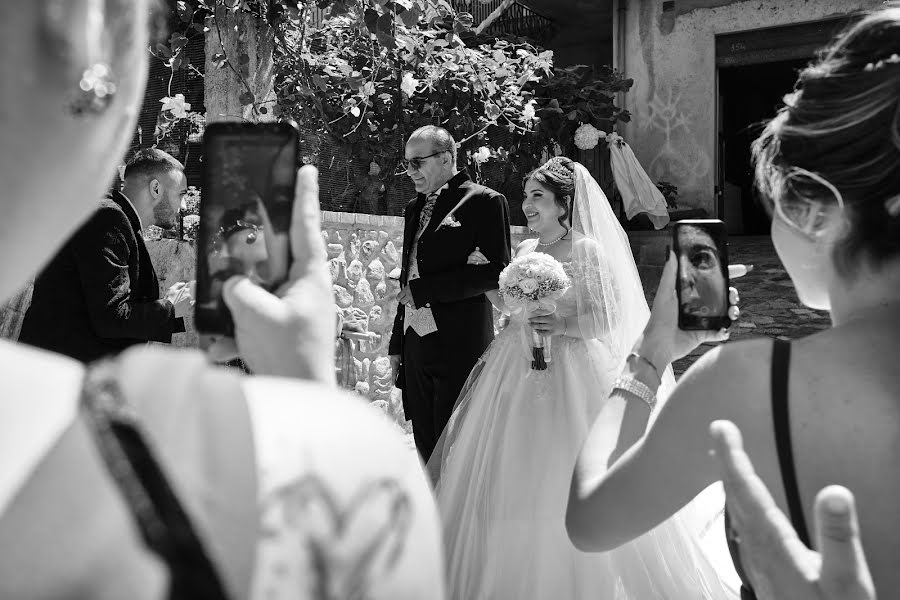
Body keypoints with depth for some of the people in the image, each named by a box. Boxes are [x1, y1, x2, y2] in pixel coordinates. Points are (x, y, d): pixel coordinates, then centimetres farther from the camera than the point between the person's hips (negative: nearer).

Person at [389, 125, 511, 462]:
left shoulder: (484, 201, -4)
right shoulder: (415, 207, 18)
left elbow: (498, 271, -13)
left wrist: (423, 290, -14)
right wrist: (397, 344, 17)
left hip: (458, 345, -7)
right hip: (415, 343, 7)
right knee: (426, 450, 10)